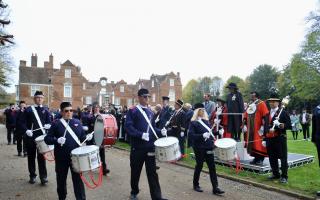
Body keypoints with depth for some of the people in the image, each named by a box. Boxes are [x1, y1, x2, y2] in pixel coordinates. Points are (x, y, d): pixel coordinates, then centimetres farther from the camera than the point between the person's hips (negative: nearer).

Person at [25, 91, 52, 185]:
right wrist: (26, 130, -18)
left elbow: (49, 122, 8)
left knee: (41, 157, 2)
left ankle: (43, 177, 4)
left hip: (42, 136, 0)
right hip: (31, 137, 0)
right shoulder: (28, 110, 2)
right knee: (31, 157, 9)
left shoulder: (46, 110, 8)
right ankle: (32, 176, 22)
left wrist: (48, 125, -15)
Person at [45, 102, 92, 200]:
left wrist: (87, 137, -10)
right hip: (61, 157, -1)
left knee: (78, 179, 4)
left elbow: (82, 136, 11)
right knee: (61, 180, 17)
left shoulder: (77, 122, 5)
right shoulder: (56, 124, -4)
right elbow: (47, 139, -7)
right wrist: (57, 140, -24)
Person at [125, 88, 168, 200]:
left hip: (150, 146, 4)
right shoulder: (132, 111, -5)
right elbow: (128, 126, -16)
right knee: (136, 171, 13)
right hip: (137, 147, -4)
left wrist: (160, 132, -1)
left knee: (152, 172, 4)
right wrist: (141, 134, -26)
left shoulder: (150, 112, 13)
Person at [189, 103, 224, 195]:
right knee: (199, 165, 6)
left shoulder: (206, 120, 12)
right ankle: (196, 185, 26)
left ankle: (215, 188, 7)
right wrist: (202, 136, -27)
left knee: (212, 166, 2)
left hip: (208, 146, 5)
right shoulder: (193, 122, -7)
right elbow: (191, 135, -16)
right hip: (199, 147, -5)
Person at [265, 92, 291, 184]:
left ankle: (284, 176, 9)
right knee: (272, 158, 11)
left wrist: (280, 125, -25)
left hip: (280, 138, -5)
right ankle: (275, 174, 25)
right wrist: (265, 139, 16)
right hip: (270, 139, 5)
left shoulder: (283, 113, -2)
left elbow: (289, 125, -6)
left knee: (283, 158, 0)